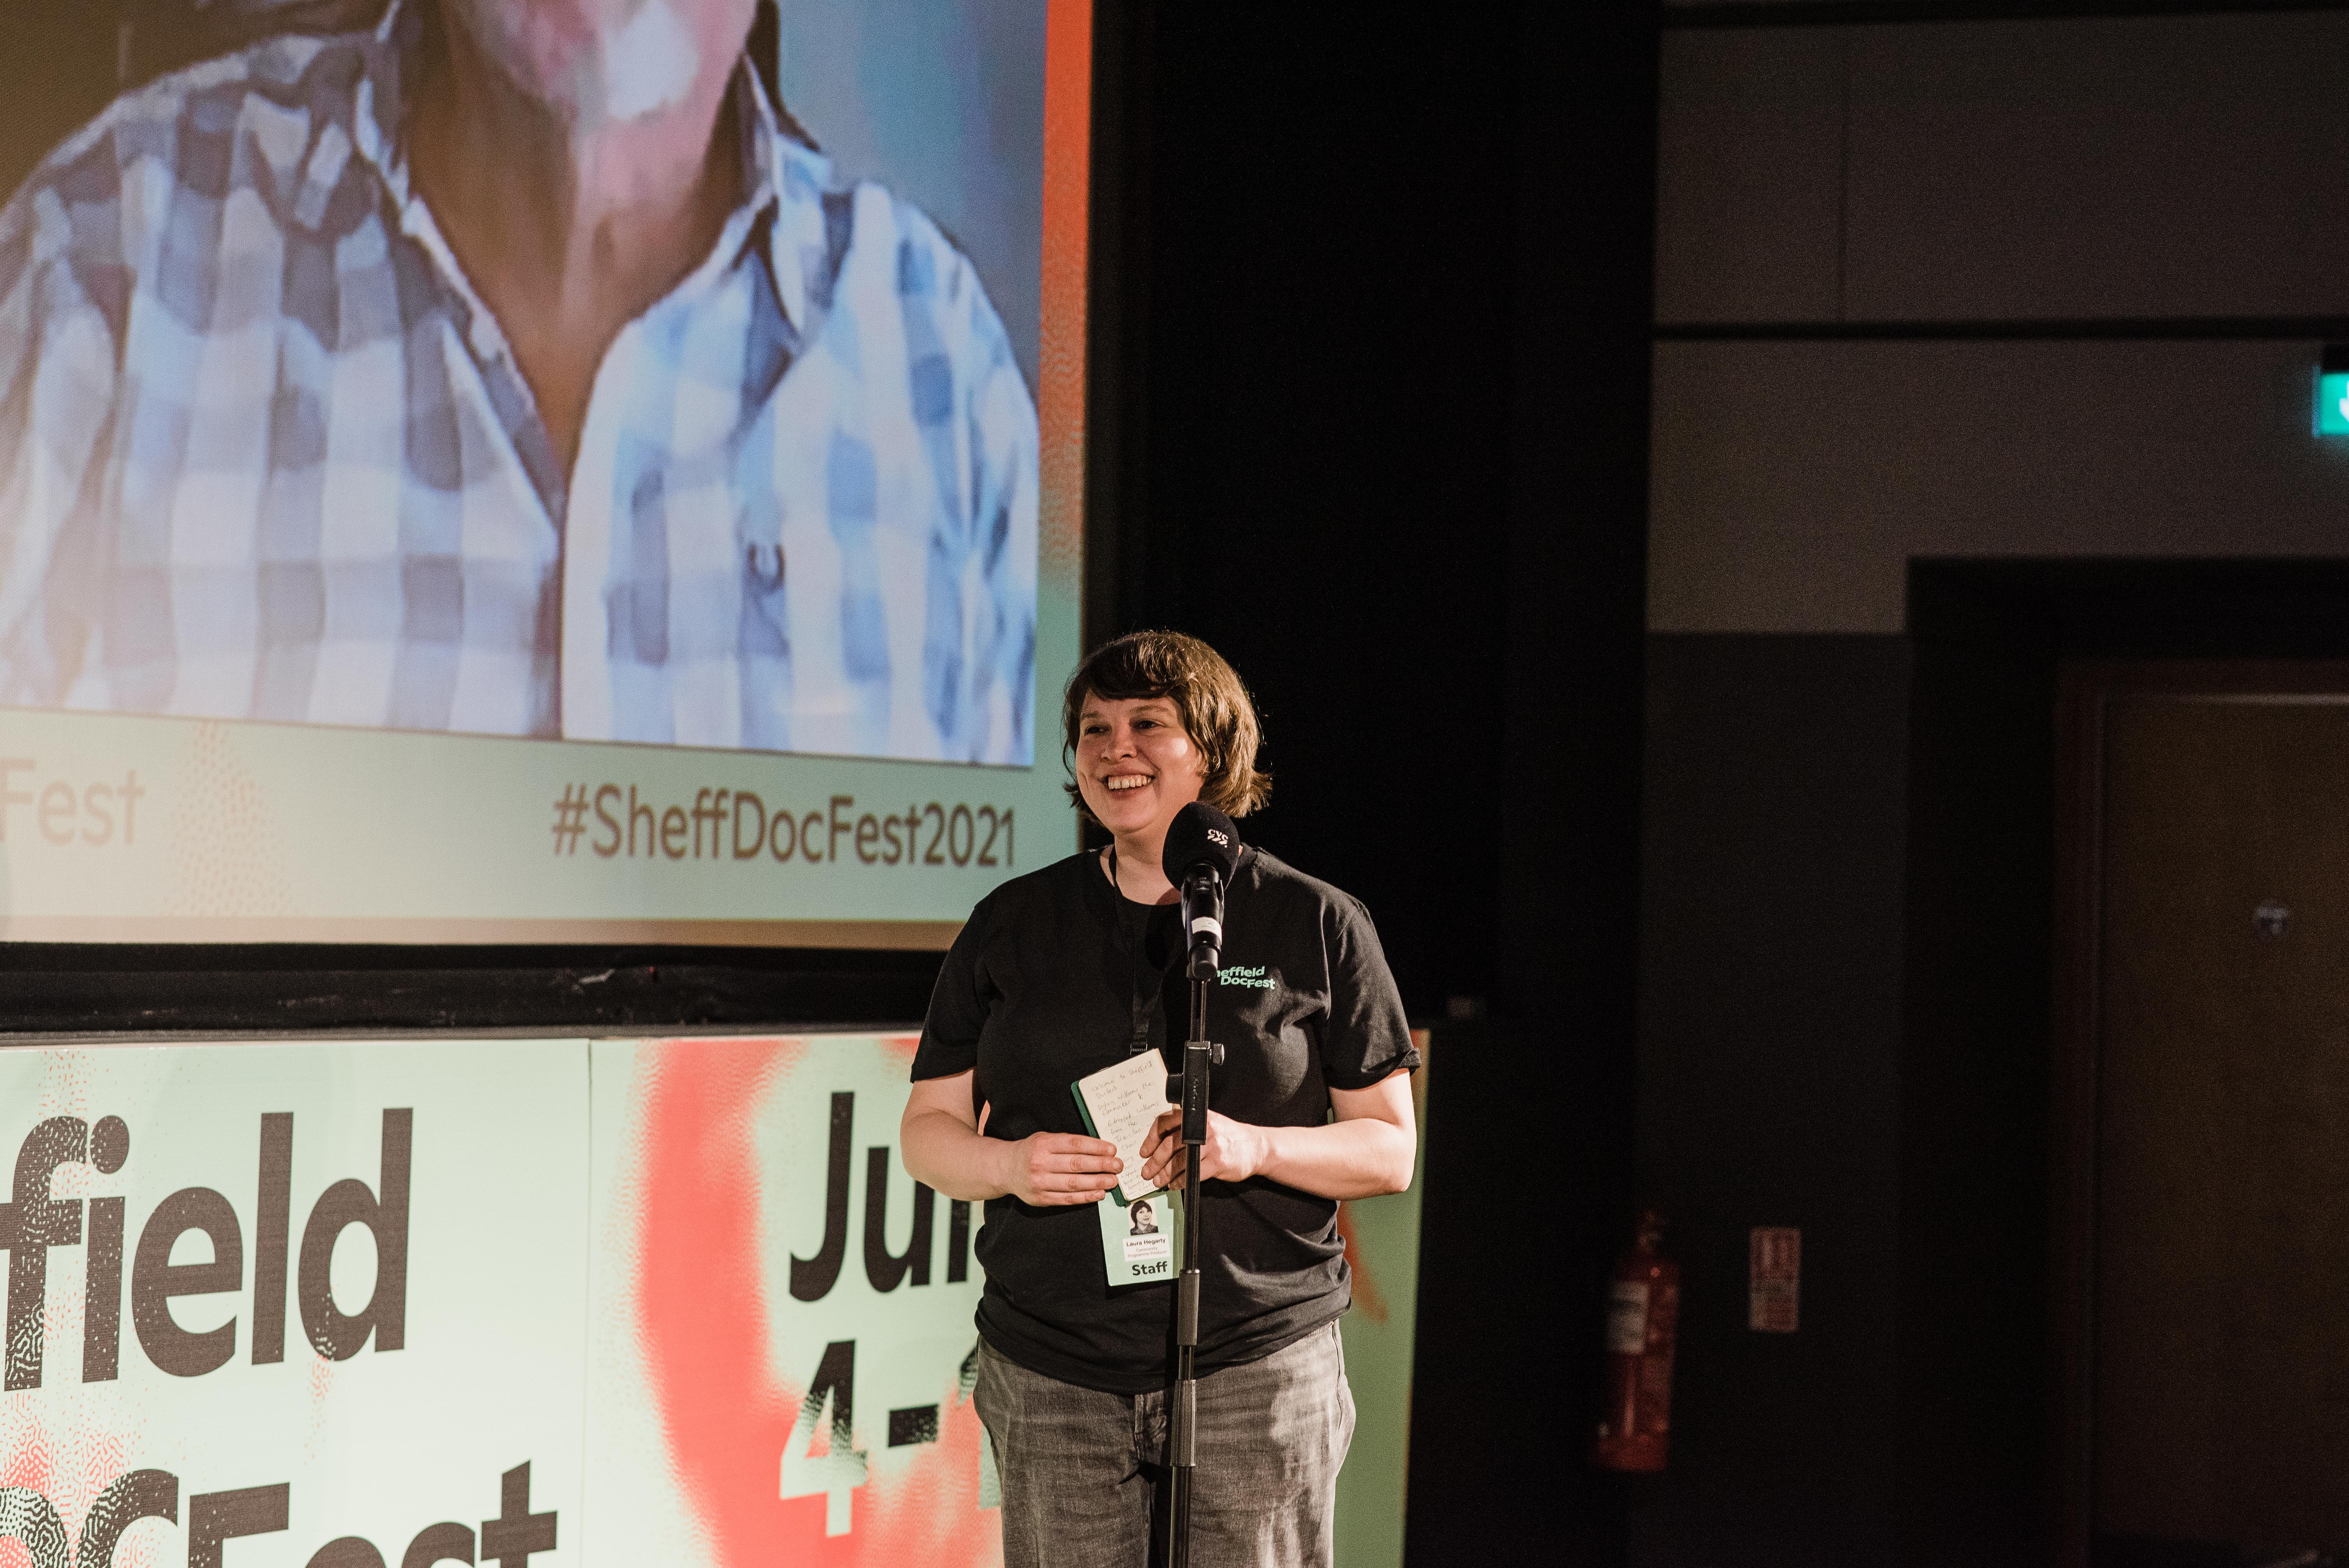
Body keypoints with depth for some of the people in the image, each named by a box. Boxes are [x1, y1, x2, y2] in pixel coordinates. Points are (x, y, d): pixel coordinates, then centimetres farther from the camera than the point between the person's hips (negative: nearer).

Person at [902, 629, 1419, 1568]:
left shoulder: (1320, 927, 5)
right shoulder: (1013, 925, 11)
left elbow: (1390, 1151, 5)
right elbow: (928, 1131, 12)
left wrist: (1255, 1148, -14)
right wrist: (1010, 1165, -11)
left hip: (1259, 1374, -2)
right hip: (1051, 1379, 2)